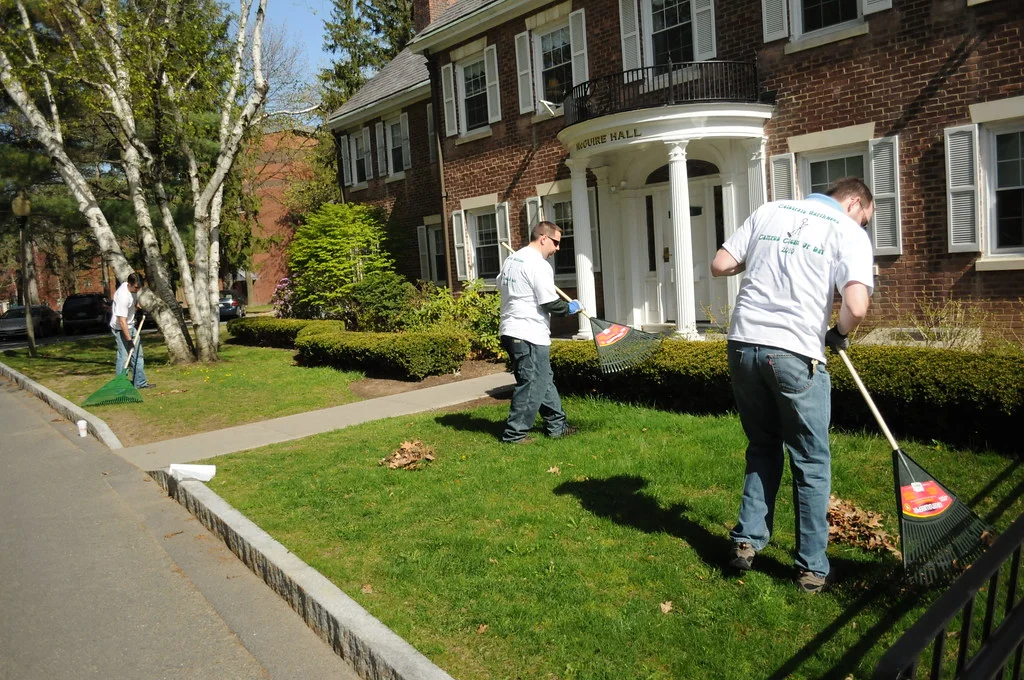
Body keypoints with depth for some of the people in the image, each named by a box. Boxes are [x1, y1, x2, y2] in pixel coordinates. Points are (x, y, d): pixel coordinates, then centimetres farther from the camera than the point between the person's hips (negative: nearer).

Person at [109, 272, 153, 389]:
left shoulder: (132, 288, -4)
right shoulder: (123, 297, -30)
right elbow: (122, 321, -31)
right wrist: (129, 339, -30)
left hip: (131, 326, 9)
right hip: (120, 328, -9)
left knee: (138, 354, 11)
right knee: (124, 356, -11)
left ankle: (140, 382, 18)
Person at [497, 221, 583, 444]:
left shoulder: (511, 259, 13)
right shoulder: (539, 265, -15)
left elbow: (500, 284, 26)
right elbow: (550, 304, -17)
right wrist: (570, 308, 0)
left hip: (510, 330, 10)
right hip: (529, 335, -10)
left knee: (544, 380, 17)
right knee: (532, 385, -2)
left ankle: (556, 425, 25)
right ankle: (514, 433, 4)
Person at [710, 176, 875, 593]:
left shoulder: (769, 211, 13)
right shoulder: (849, 233, 0)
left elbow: (719, 266, 10)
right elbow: (856, 306, -14)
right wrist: (839, 335, 7)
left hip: (743, 344, 4)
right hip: (796, 355, -4)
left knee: (763, 449, 22)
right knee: (811, 464, 11)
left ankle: (747, 539, 19)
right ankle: (811, 567, 19)